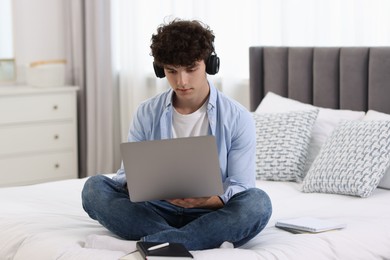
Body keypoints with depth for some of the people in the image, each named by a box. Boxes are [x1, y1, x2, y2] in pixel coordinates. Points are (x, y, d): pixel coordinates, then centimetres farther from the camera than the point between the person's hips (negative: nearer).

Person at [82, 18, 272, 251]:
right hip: (158, 212, 3)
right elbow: (127, 174, 3)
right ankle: (209, 241, -29)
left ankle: (149, 243, -33)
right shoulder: (147, 114, 4)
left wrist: (205, 200, -31)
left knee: (258, 203, -32)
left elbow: (240, 189, -8)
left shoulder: (238, 119, -5)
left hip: (209, 216, -2)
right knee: (95, 187, -21)